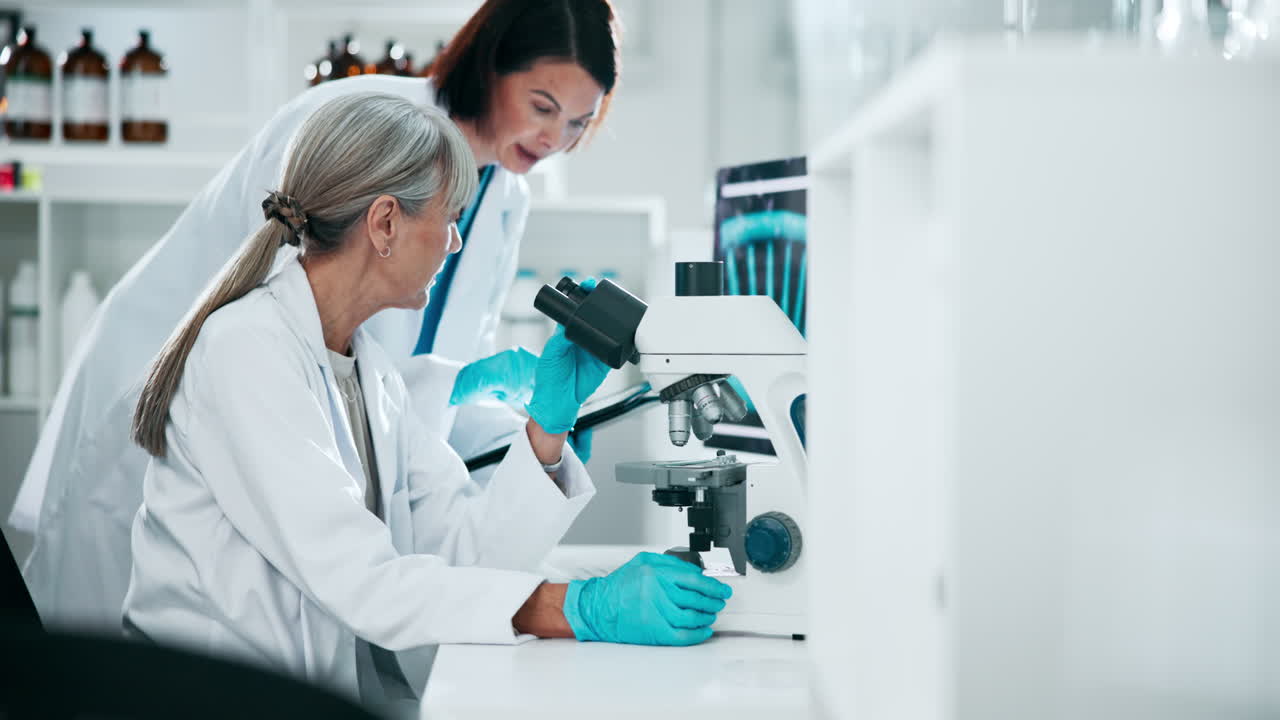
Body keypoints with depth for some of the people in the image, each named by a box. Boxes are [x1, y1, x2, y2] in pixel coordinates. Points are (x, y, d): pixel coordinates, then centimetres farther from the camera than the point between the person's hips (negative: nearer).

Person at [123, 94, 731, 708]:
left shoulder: (370, 369, 13)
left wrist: (548, 425, -5)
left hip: (347, 691, 8)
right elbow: (355, 579, -24)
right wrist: (579, 609, -30)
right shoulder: (244, 348, -15)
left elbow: (460, 548, 5)